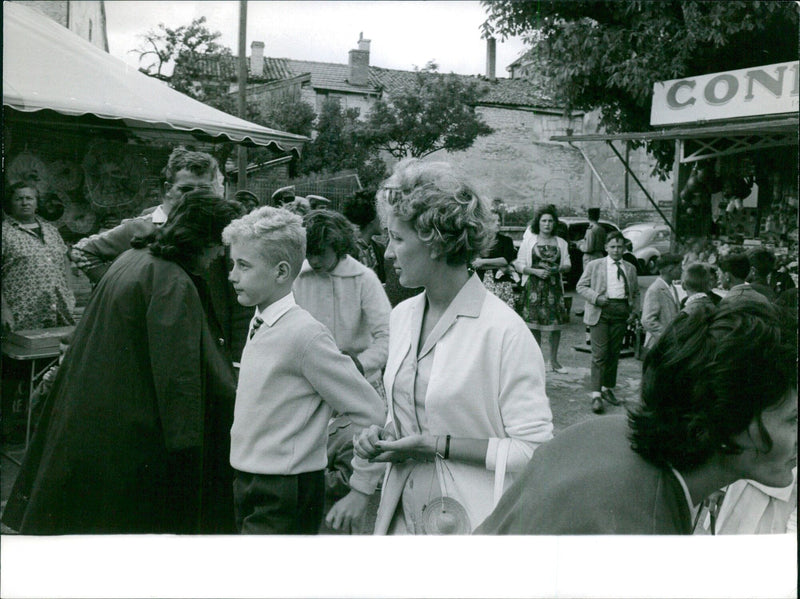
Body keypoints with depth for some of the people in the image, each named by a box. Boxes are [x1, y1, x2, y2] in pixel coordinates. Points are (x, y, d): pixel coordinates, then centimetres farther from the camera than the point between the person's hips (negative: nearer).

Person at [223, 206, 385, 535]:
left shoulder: (305, 334, -20)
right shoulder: (258, 325, 5)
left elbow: (372, 415, -17)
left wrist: (361, 490, -11)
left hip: (284, 501, -8)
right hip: (248, 485, 8)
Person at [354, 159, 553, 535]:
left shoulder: (504, 330, -17)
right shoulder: (402, 316, 6)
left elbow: (535, 450, -19)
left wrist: (437, 446, -19)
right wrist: (383, 436, -1)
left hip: (469, 518, -6)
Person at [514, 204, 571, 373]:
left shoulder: (560, 243, 13)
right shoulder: (529, 241, 4)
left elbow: (567, 265, 13)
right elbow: (519, 264, 1)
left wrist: (557, 269, -9)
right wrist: (536, 271, -13)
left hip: (554, 286, 3)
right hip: (534, 286, -3)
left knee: (557, 323, 1)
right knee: (534, 324, -3)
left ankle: (554, 360, 14)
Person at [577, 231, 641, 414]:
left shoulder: (630, 269, 17)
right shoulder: (594, 265, 7)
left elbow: (635, 293, 21)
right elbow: (581, 286, 5)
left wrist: (635, 311, 6)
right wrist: (596, 297, -11)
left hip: (621, 312, 4)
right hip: (601, 311, -3)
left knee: (614, 353, 8)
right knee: (600, 354, -10)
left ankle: (607, 388, 23)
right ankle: (596, 394, -9)